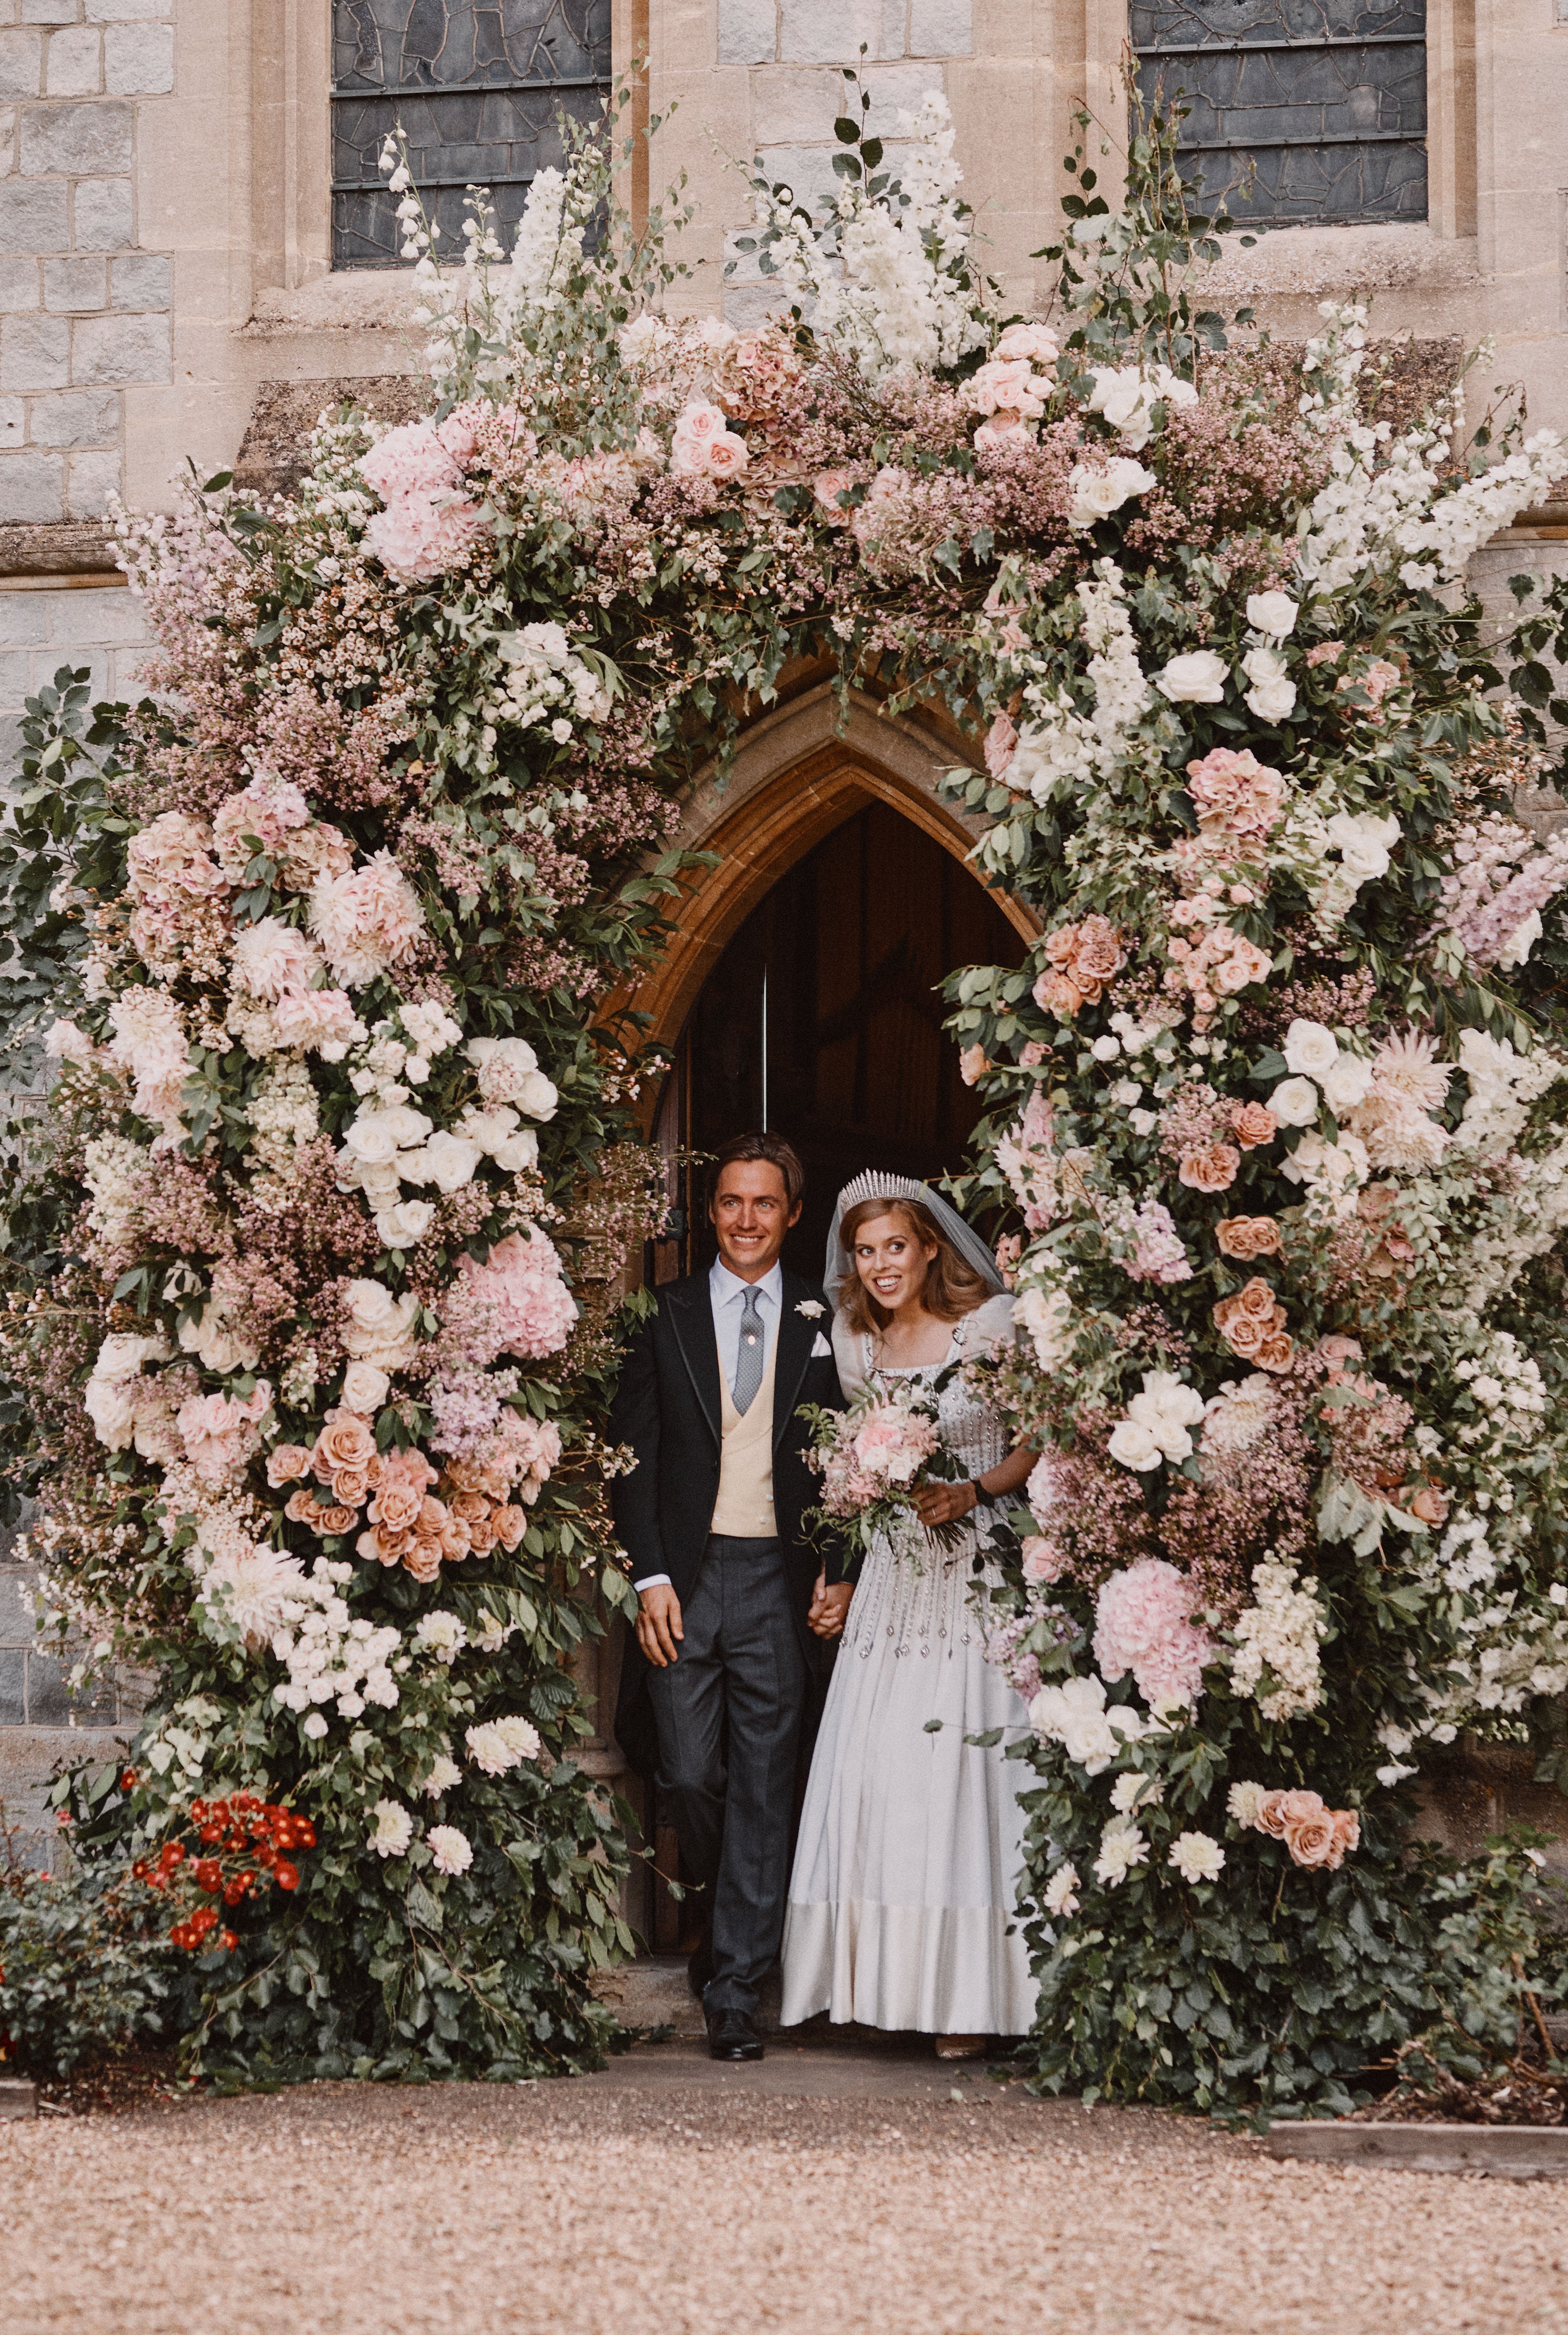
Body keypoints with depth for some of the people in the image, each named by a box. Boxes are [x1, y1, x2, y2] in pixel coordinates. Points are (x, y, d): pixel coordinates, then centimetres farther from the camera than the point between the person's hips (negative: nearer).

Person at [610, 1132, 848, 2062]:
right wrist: (652, 1578, -4)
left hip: (780, 1577, 0)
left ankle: (737, 1991, 3)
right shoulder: (668, 1318, 7)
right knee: (691, 1773, 0)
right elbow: (632, 1456, 5)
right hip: (686, 1575, 1)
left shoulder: (821, 1324, 7)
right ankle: (731, 1921, 27)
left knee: (764, 1784, -2)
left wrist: (834, 1570, -1)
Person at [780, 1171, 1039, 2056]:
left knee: (964, 1772, -7)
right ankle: (882, 1981, 8)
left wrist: (975, 1492, -17)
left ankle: (969, 1994, 0)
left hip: (979, 1576, -5)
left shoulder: (994, 1326, -3)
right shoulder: (858, 1349, 11)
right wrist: (845, 1583, 12)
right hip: (893, 1580, 5)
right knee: (876, 1773, -1)